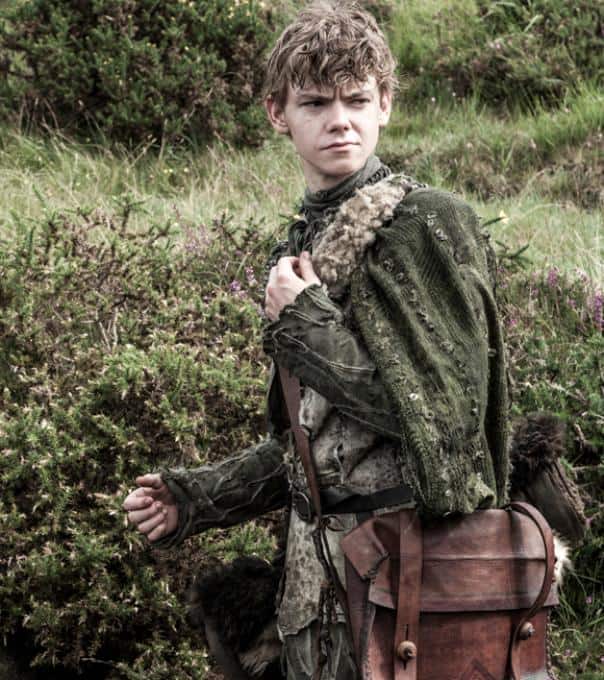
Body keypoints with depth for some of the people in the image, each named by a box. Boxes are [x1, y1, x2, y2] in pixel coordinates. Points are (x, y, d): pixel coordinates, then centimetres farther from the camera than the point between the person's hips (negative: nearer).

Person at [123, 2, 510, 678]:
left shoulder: (427, 223, -11)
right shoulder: (306, 244, 12)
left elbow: (445, 413, -19)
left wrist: (304, 324, -14)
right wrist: (194, 497, 10)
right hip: (320, 571, 7)